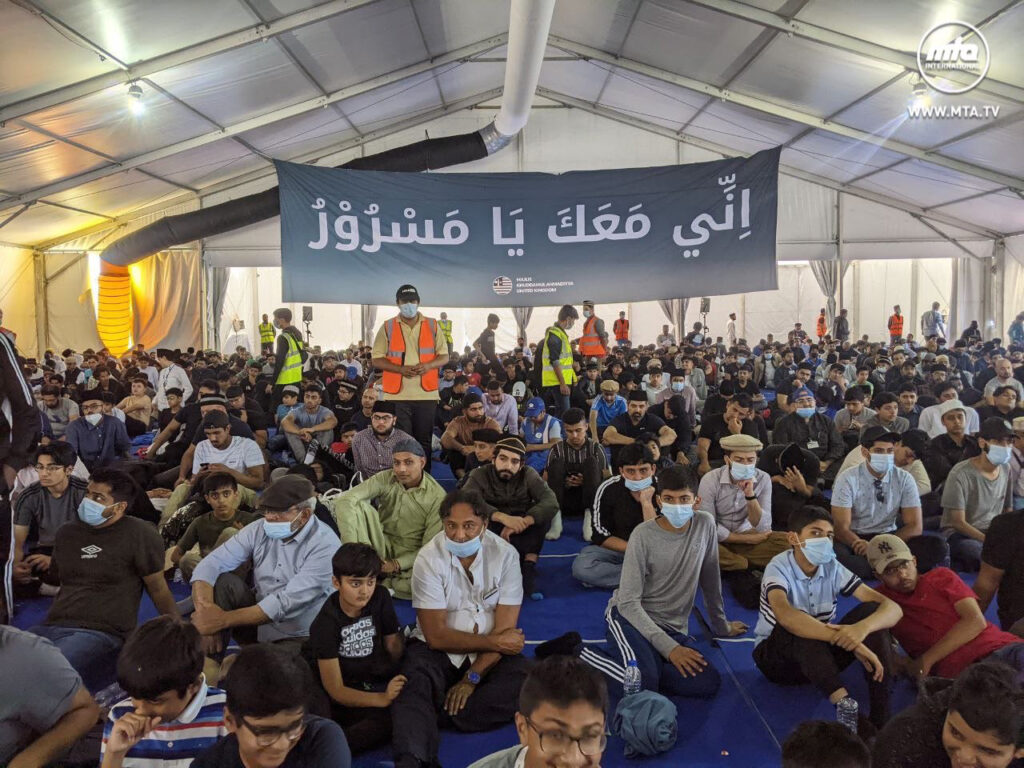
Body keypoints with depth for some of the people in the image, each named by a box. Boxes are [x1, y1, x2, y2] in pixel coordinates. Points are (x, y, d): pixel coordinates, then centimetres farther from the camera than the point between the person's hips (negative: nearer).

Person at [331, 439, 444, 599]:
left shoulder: (437, 496, -13)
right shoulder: (385, 479, -9)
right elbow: (344, 500, -22)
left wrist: (397, 565, -21)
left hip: (409, 557, -1)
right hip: (381, 547, 1)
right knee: (358, 505, -23)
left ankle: (381, 583, -12)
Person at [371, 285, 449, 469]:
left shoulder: (432, 325, 7)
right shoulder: (387, 327, 3)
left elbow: (444, 356, 9)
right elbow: (377, 359, 2)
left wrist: (428, 366, -12)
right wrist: (401, 369, -15)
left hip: (426, 394, 1)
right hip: (397, 394, -1)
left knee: (424, 440, 8)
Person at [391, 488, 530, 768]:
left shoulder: (506, 555, -11)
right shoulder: (429, 559, -15)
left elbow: (504, 630, -10)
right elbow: (437, 636, -14)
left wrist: (472, 678, -19)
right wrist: (494, 642, -15)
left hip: (490, 653, 2)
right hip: (438, 649, -1)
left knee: (525, 682, -28)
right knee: (414, 686, -33)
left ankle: (427, 715, -22)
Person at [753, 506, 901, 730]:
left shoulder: (832, 568, -8)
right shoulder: (779, 568, -22)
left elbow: (893, 608, -16)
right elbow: (786, 616, -44)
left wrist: (862, 628, -39)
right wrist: (849, 641, -50)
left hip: (821, 656, 5)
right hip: (777, 657, -5)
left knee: (872, 610, -18)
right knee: (798, 625, -37)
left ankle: (881, 718, -25)